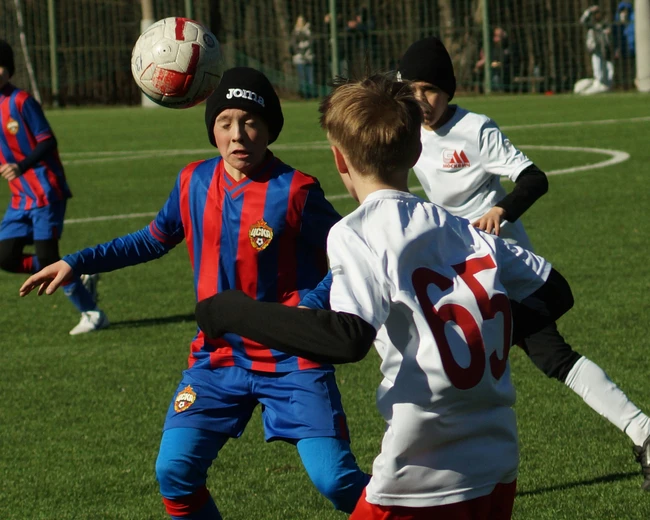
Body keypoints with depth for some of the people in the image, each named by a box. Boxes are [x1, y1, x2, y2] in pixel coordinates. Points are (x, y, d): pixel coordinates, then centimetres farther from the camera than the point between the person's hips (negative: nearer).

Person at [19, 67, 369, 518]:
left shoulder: (294, 192, -14)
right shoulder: (194, 183, 1)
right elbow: (153, 241, 18)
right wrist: (76, 263, 15)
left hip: (291, 361, -4)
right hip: (219, 357, 4)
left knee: (336, 480, -13)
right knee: (174, 471, -6)